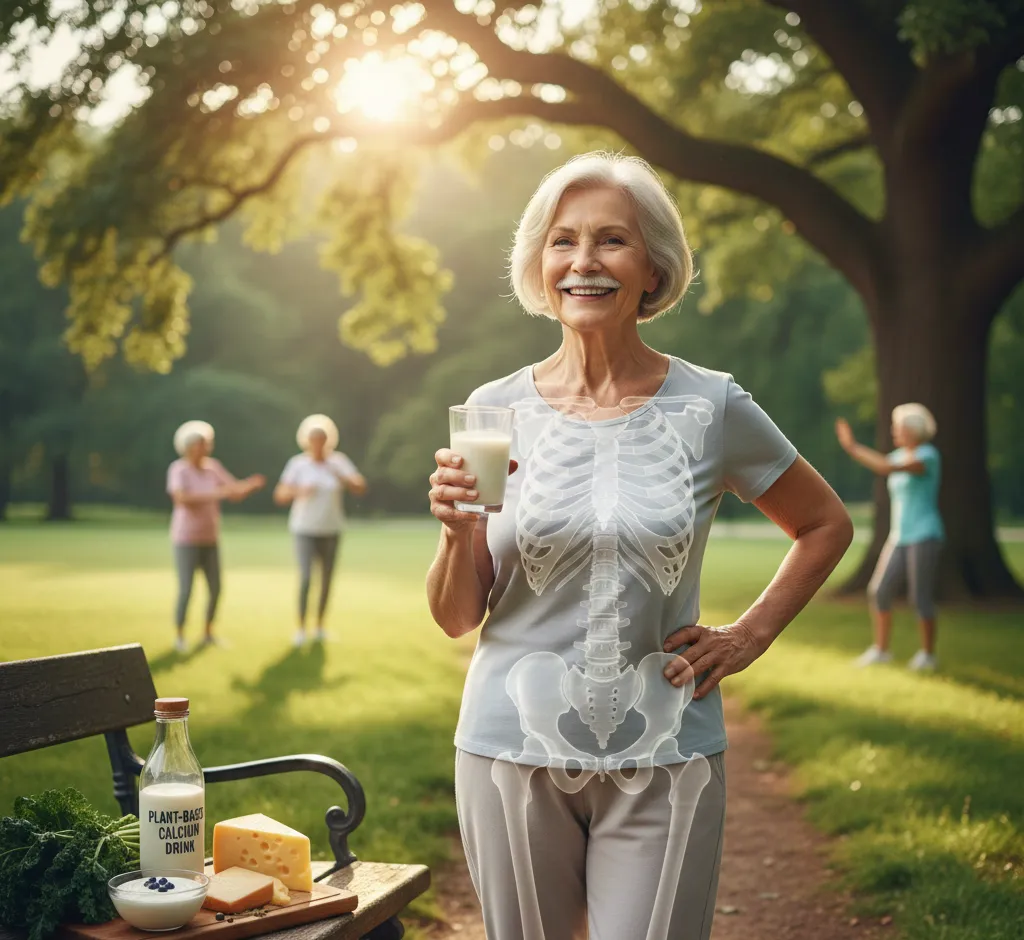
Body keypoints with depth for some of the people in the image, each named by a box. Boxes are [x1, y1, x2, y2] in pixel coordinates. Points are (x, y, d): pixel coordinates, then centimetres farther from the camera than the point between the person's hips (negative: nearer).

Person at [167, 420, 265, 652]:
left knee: (216, 589, 8)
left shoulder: (213, 467, 1)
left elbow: (236, 493, -2)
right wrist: (215, 494, -39)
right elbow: (182, 498, -33)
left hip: (209, 541, 6)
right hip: (186, 540, -6)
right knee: (186, 591, -10)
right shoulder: (178, 469, -16)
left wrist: (251, 485, -24)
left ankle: (208, 633, 25)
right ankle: (180, 637, 6)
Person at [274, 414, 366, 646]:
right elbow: (279, 496, -11)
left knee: (327, 579, 8)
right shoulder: (297, 464, -9)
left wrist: (341, 477, -30)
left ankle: (320, 625, 25)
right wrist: (298, 491, -31)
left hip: (330, 530, 2)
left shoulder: (339, 462, -5)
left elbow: (361, 488, -12)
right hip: (305, 529, -2)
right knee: (306, 578, -15)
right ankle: (301, 628, -3)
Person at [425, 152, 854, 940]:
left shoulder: (711, 408, -3)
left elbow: (828, 525, 12)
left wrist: (750, 636, 2)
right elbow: (455, 619, 1)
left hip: (663, 759, -1)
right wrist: (458, 531, -18)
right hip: (515, 749, 1)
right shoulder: (495, 411, -1)